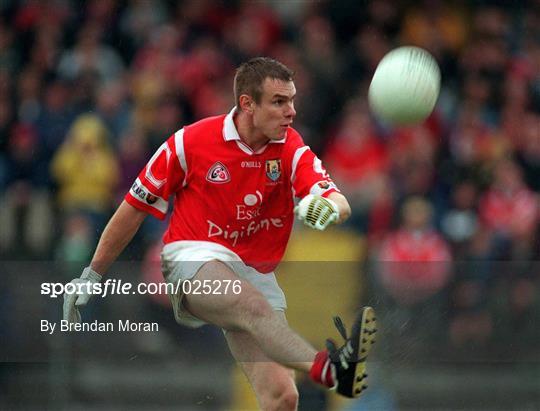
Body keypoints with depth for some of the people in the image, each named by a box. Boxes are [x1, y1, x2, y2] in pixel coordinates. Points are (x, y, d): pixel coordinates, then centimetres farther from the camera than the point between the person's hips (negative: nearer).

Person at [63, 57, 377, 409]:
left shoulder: (292, 149, -2)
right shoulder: (192, 142, -6)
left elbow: (339, 205, -17)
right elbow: (135, 208, 4)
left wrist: (329, 207, -43)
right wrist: (91, 276, 9)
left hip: (257, 272, 4)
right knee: (254, 306, -38)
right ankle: (331, 368, -64)